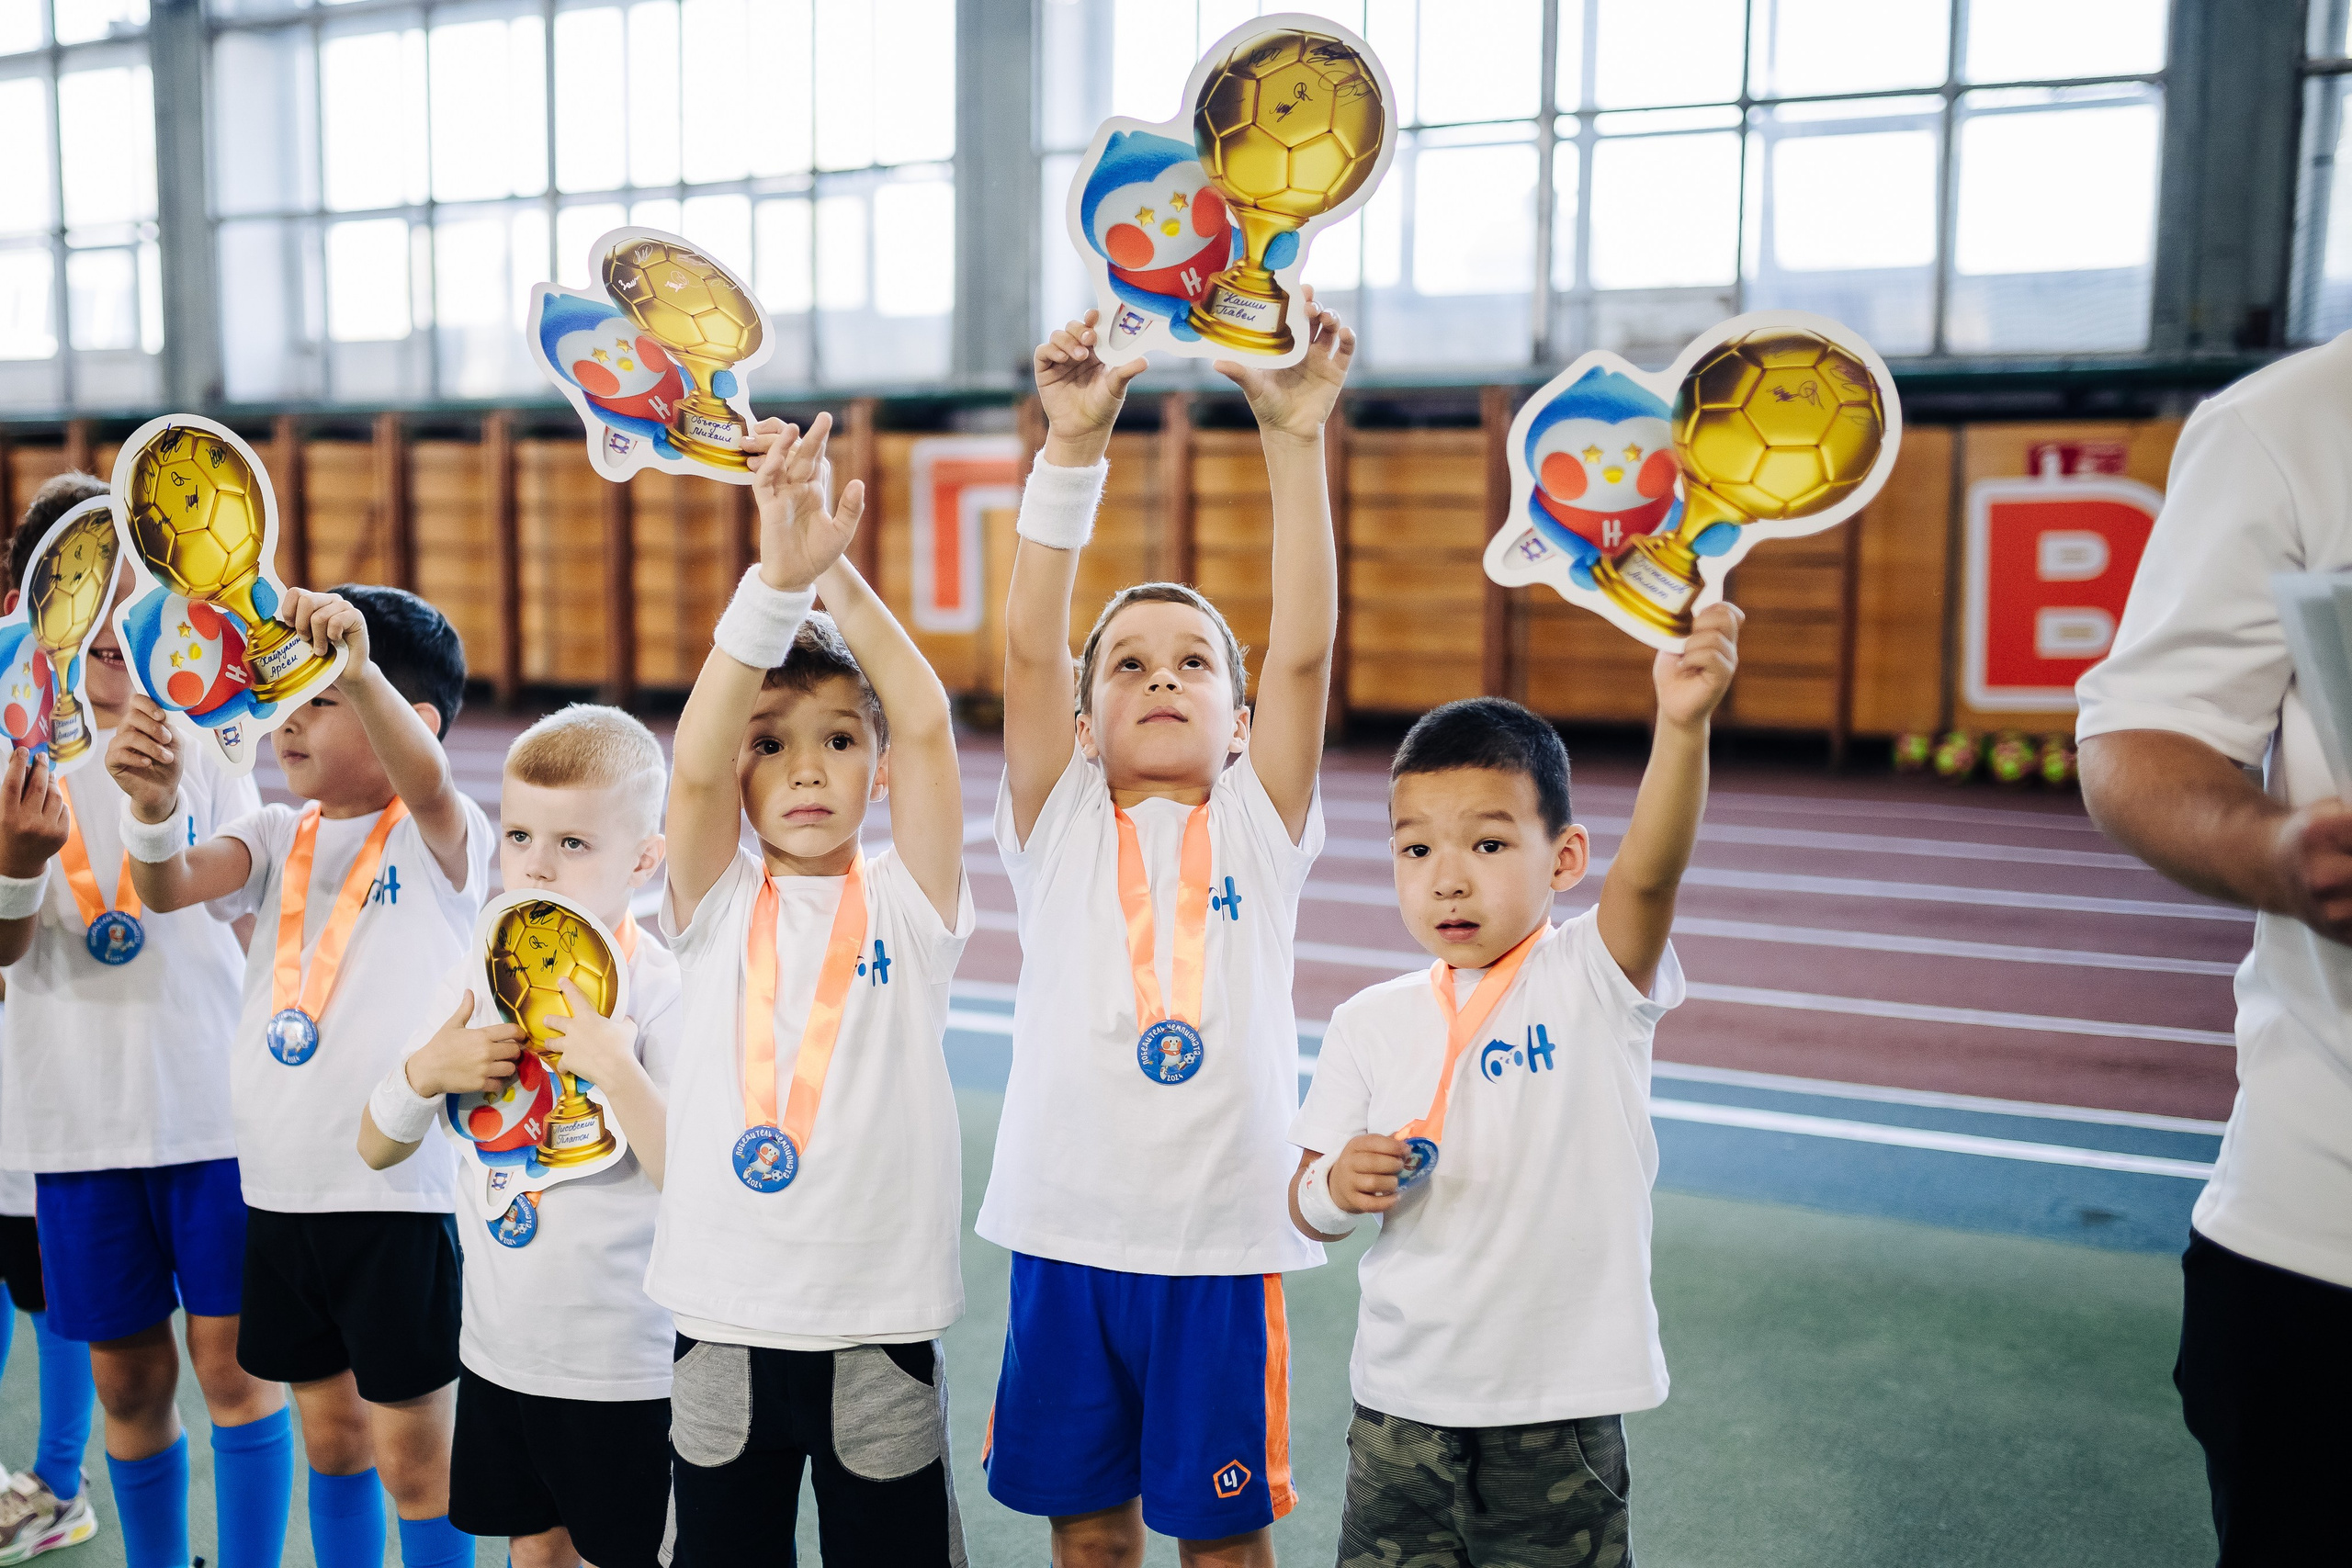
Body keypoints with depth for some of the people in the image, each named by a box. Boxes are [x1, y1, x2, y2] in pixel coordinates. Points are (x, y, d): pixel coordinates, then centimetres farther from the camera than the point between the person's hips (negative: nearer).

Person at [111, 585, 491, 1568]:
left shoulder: (439, 836, -8)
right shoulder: (280, 836, 9)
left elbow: (425, 779, -31)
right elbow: (169, 888, -8)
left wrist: (357, 668, -48)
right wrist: (155, 805, -29)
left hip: (400, 1190, -6)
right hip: (278, 1186, 6)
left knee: (413, 1454, 4)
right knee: (330, 1437, 19)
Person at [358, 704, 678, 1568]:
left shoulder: (659, 991, -16)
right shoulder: (474, 979, 1)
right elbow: (376, 1149, 7)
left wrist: (615, 1068, -33)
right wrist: (427, 1071, -13)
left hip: (625, 1366, -5)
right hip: (499, 1347, 5)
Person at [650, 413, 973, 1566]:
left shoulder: (907, 903, -2)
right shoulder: (718, 903, 0)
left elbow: (926, 724, -16)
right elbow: (691, 762, -18)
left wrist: (833, 568, -19)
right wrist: (777, 576, -28)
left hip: (880, 1324, -1)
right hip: (724, 1322, 1)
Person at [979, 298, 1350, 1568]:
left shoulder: (1259, 828, 1)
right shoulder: (1059, 828, 1)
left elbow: (1304, 651, -12)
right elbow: (1027, 647, -12)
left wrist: (1294, 440, -19)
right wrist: (1072, 448, -21)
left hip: (1222, 1241, -1)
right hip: (1067, 1233, 1)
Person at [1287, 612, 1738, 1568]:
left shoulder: (1592, 980, -8)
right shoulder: (1369, 1024, 0)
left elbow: (1649, 872, -29)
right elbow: (1307, 1206, 7)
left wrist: (1682, 728, -45)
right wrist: (1337, 1187, -16)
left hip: (1560, 1415, -3)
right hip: (1401, 1404, 3)